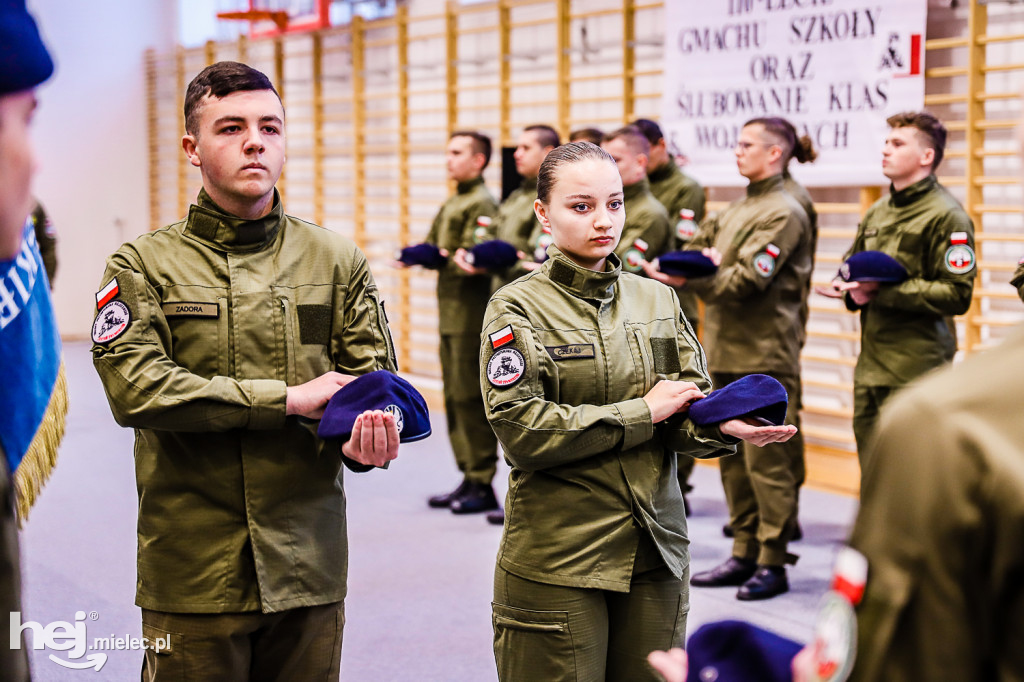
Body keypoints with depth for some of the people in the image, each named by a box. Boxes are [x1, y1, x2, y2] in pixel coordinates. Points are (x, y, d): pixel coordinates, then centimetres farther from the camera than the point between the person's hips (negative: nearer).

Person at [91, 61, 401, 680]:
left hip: (309, 563, 2)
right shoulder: (144, 265, -1)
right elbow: (135, 389, -14)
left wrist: (365, 439, -20)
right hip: (192, 572, -2)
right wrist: (288, 398, -16)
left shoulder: (338, 261, 8)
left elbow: (373, 379, 5)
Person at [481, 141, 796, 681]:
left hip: (656, 551, 4)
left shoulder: (656, 300, 10)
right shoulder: (517, 308, -5)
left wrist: (723, 427, -20)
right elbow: (521, 430, -16)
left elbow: (692, 407, 4)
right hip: (556, 562, -4)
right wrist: (643, 412, -14)